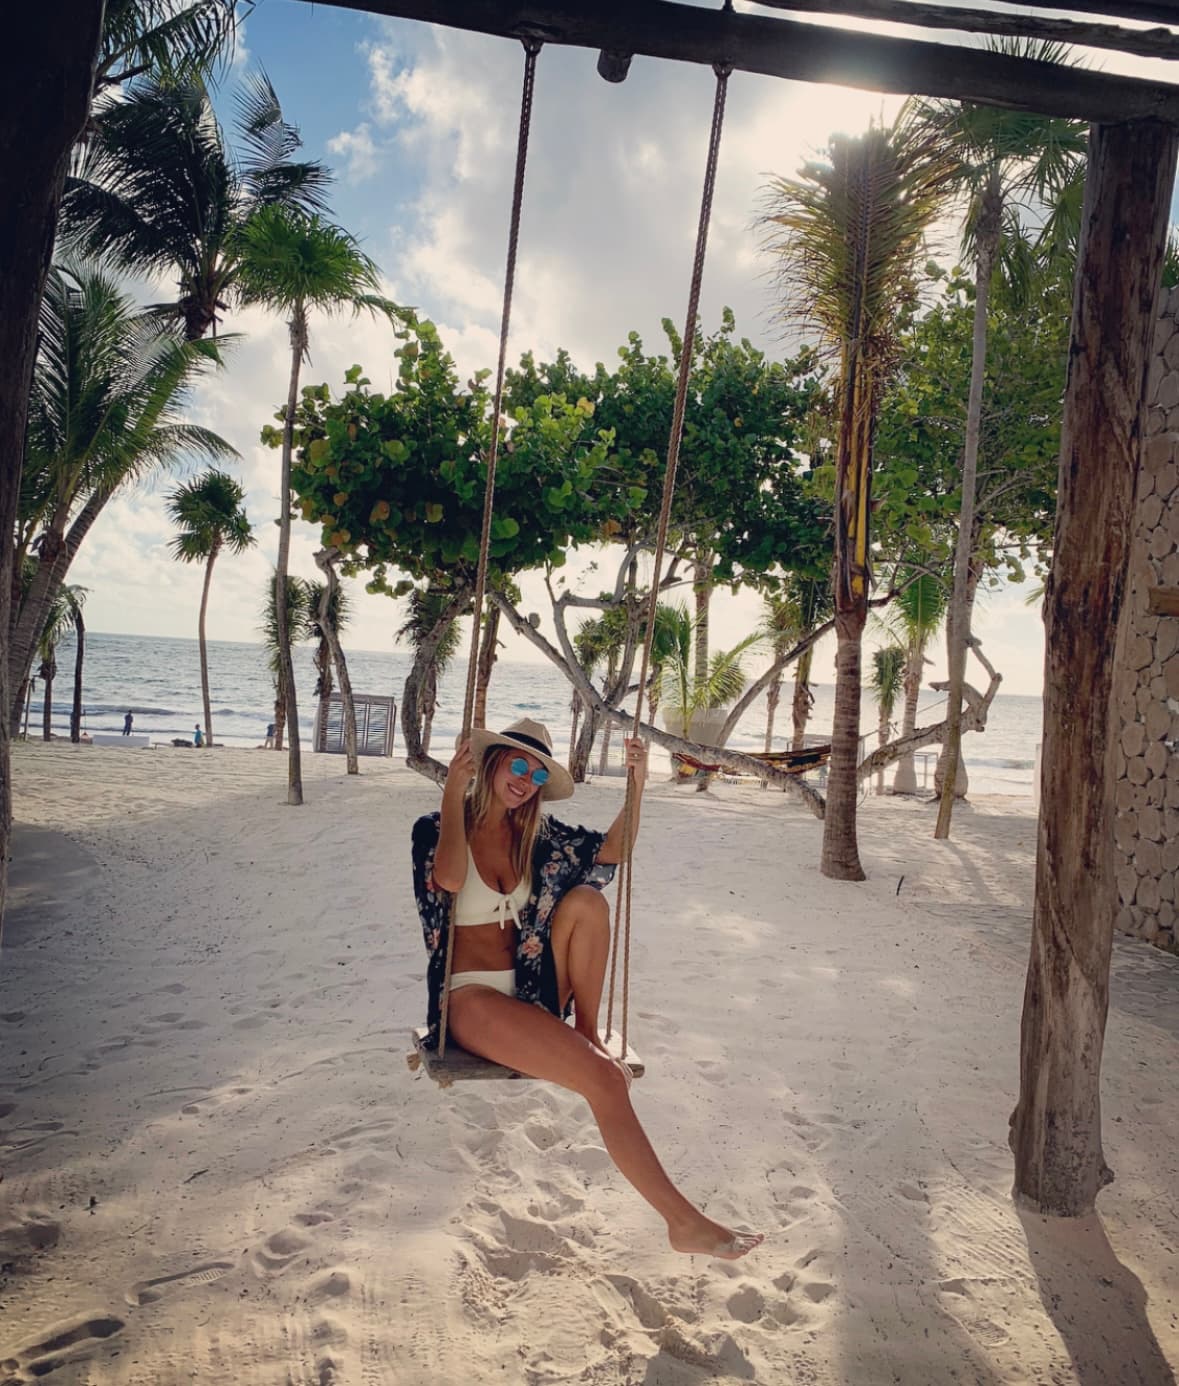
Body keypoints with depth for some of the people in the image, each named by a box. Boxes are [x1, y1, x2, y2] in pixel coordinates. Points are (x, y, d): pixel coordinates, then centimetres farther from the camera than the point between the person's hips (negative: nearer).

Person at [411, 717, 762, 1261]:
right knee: (604, 1079, -23)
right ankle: (684, 1221, -14)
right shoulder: (438, 828, -9)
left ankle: (587, 1032, -10)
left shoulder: (533, 834, 8)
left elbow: (611, 850, 6)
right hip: (472, 998, -6)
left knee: (587, 901, -21)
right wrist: (454, 794, -26)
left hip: (532, 991, 6)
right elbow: (449, 879, -32)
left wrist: (636, 787, -5)